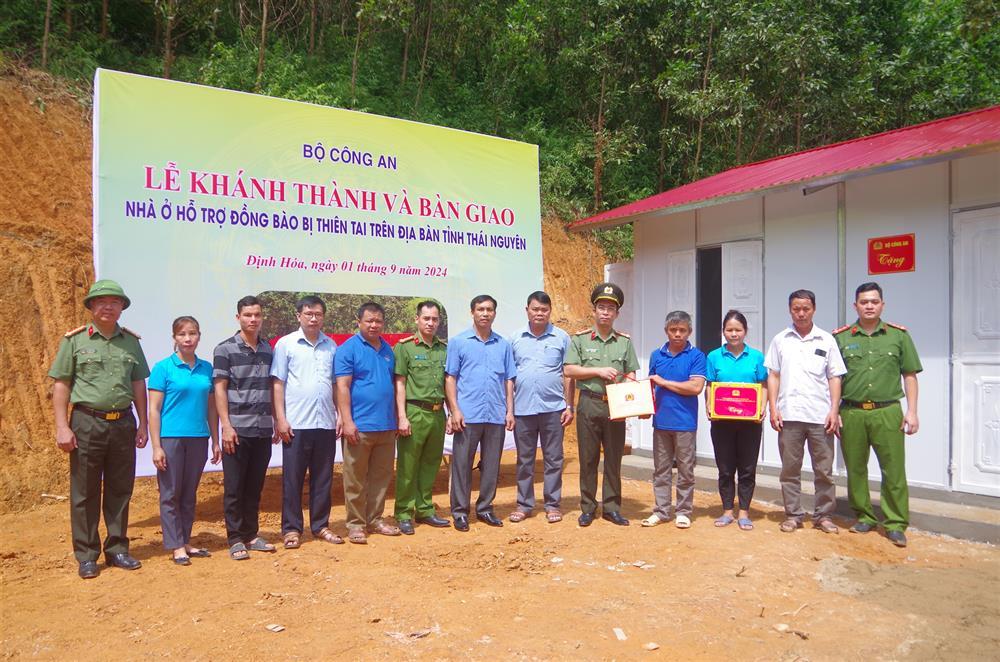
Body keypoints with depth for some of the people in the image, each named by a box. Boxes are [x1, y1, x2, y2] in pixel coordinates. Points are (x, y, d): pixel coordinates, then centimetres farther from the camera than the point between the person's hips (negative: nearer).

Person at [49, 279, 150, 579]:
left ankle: (117, 549, 22)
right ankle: (86, 556, 15)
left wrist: (142, 424, 8)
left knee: (120, 490, 9)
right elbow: (61, 385, -2)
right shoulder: (74, 340, 0)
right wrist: (62, 427, -8)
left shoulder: (131, 341, 8)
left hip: (123, 422, 3)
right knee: (84, 493, 4)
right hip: (87, 423, -3)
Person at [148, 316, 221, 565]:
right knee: (170, 494, 3)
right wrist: (156, 446, -11)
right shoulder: (163, 368, -4)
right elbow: (153, 409, -5)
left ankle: (185, 541, 22)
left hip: (198, 438, 4)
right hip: (171, 438, -4)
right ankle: (175, 546, 12)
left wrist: (215, 441, 9)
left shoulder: (206, 368, 8)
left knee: (189, 495, 12)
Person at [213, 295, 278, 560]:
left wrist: (276, 422, 11)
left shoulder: (268, 349, 11)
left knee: (255, 486, 11)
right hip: (237, 429, -4)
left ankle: (251, 534, 22)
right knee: (234, 488, 3)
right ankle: (235, 539, 13)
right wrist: (226, 426, -12)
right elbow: (219, 389, -5)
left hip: (263, 430, 4)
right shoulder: (225, 349, -2)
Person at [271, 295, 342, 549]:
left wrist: (341, 414, 6)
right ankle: (291, 529, 15)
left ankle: (320, 526, 21)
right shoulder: (286, 344, 1)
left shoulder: (331, 346, 10)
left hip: (326, 423, 3)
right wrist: (280, 419, -8)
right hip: (296, 424, -3)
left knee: (323, 478, 10)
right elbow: (277, 384, -1)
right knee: (292, 479, 4)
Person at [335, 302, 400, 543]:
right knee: (356, 480, 2)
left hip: (386, 426, 6)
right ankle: (355, 524, 13)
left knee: (381, 477, 12)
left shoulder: (388, 350, 14)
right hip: (360, 426, -6)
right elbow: (342, 387, -10)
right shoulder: (348, 349, -5)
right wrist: (347, 421, -17)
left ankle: (375, 520, 24)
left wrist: (398, 418, 16)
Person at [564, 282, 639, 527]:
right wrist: (598, 371, -12)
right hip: (589, 404, -2)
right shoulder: (580, 339, 3)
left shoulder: (625, 341, 10)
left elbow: (631, 373, 10)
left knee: (614, 458, 7)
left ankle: (611, 507, 18)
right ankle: (587, 508, 15)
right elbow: (568, 370, -5)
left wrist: (630, 382, -12)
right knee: (588, 458, 4)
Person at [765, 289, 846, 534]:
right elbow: (773, 376, 7)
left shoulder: (826, 340, 5)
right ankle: (793, 514, 17)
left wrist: (834, 410, -3)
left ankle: (823, 515, 18)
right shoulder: (780, 340, 7)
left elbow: (834, 378, 5)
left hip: (820, 416, 0)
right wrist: (773, 408, -1)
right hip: (789, 415, 1)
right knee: (790, 469, 7)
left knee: (824, 470, 6)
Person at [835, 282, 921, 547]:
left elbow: (910, 375, 8)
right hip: (851, 413, 1)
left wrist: (911, 411, 1)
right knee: (855, 469, 8)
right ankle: (864, 517, 23)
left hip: (888, 412, -1)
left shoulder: (899, 335, 7)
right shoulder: (840, 337, 6)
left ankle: (895, 523, 10)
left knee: (894, 470, -1)